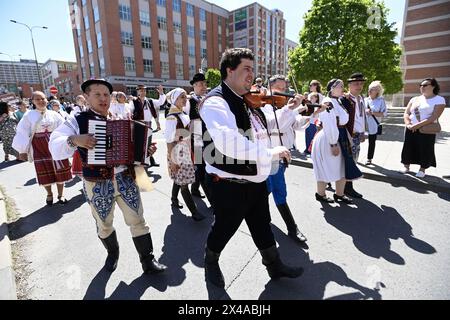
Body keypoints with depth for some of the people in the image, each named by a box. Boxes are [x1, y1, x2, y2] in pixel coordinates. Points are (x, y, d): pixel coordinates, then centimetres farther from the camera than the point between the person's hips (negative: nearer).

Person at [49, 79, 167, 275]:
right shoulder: (77, 121, -4)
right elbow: (55, 147, -10)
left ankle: (148, 261, 20)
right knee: (104, 225, 17)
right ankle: (112, 253, 45)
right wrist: (73, 140, -28)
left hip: (126, 179, 2)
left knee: (138, 220, 6)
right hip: (98, 185, -2)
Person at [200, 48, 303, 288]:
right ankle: (210, 262, 45)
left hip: (256, 180, 8)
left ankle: (275, 266, 45)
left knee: (262, 226, 23)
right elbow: (228, 142, -37)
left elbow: (269, 128, 20)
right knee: (224, 229, 15)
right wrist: (269, 153, -32)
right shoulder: (216, 102, -19)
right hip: (229, 185, -8)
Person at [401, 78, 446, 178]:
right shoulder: (414, 99, 8)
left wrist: (418, 125, -23)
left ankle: (422, 169, 20)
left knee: (425, 150, 4)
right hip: (411, 129, 4)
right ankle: (406, 166, 23)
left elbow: (434, 117, -16)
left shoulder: (439, 100, -5)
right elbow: (406, 113, 4)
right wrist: (408, 124, -13)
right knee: (408, 147, 7)